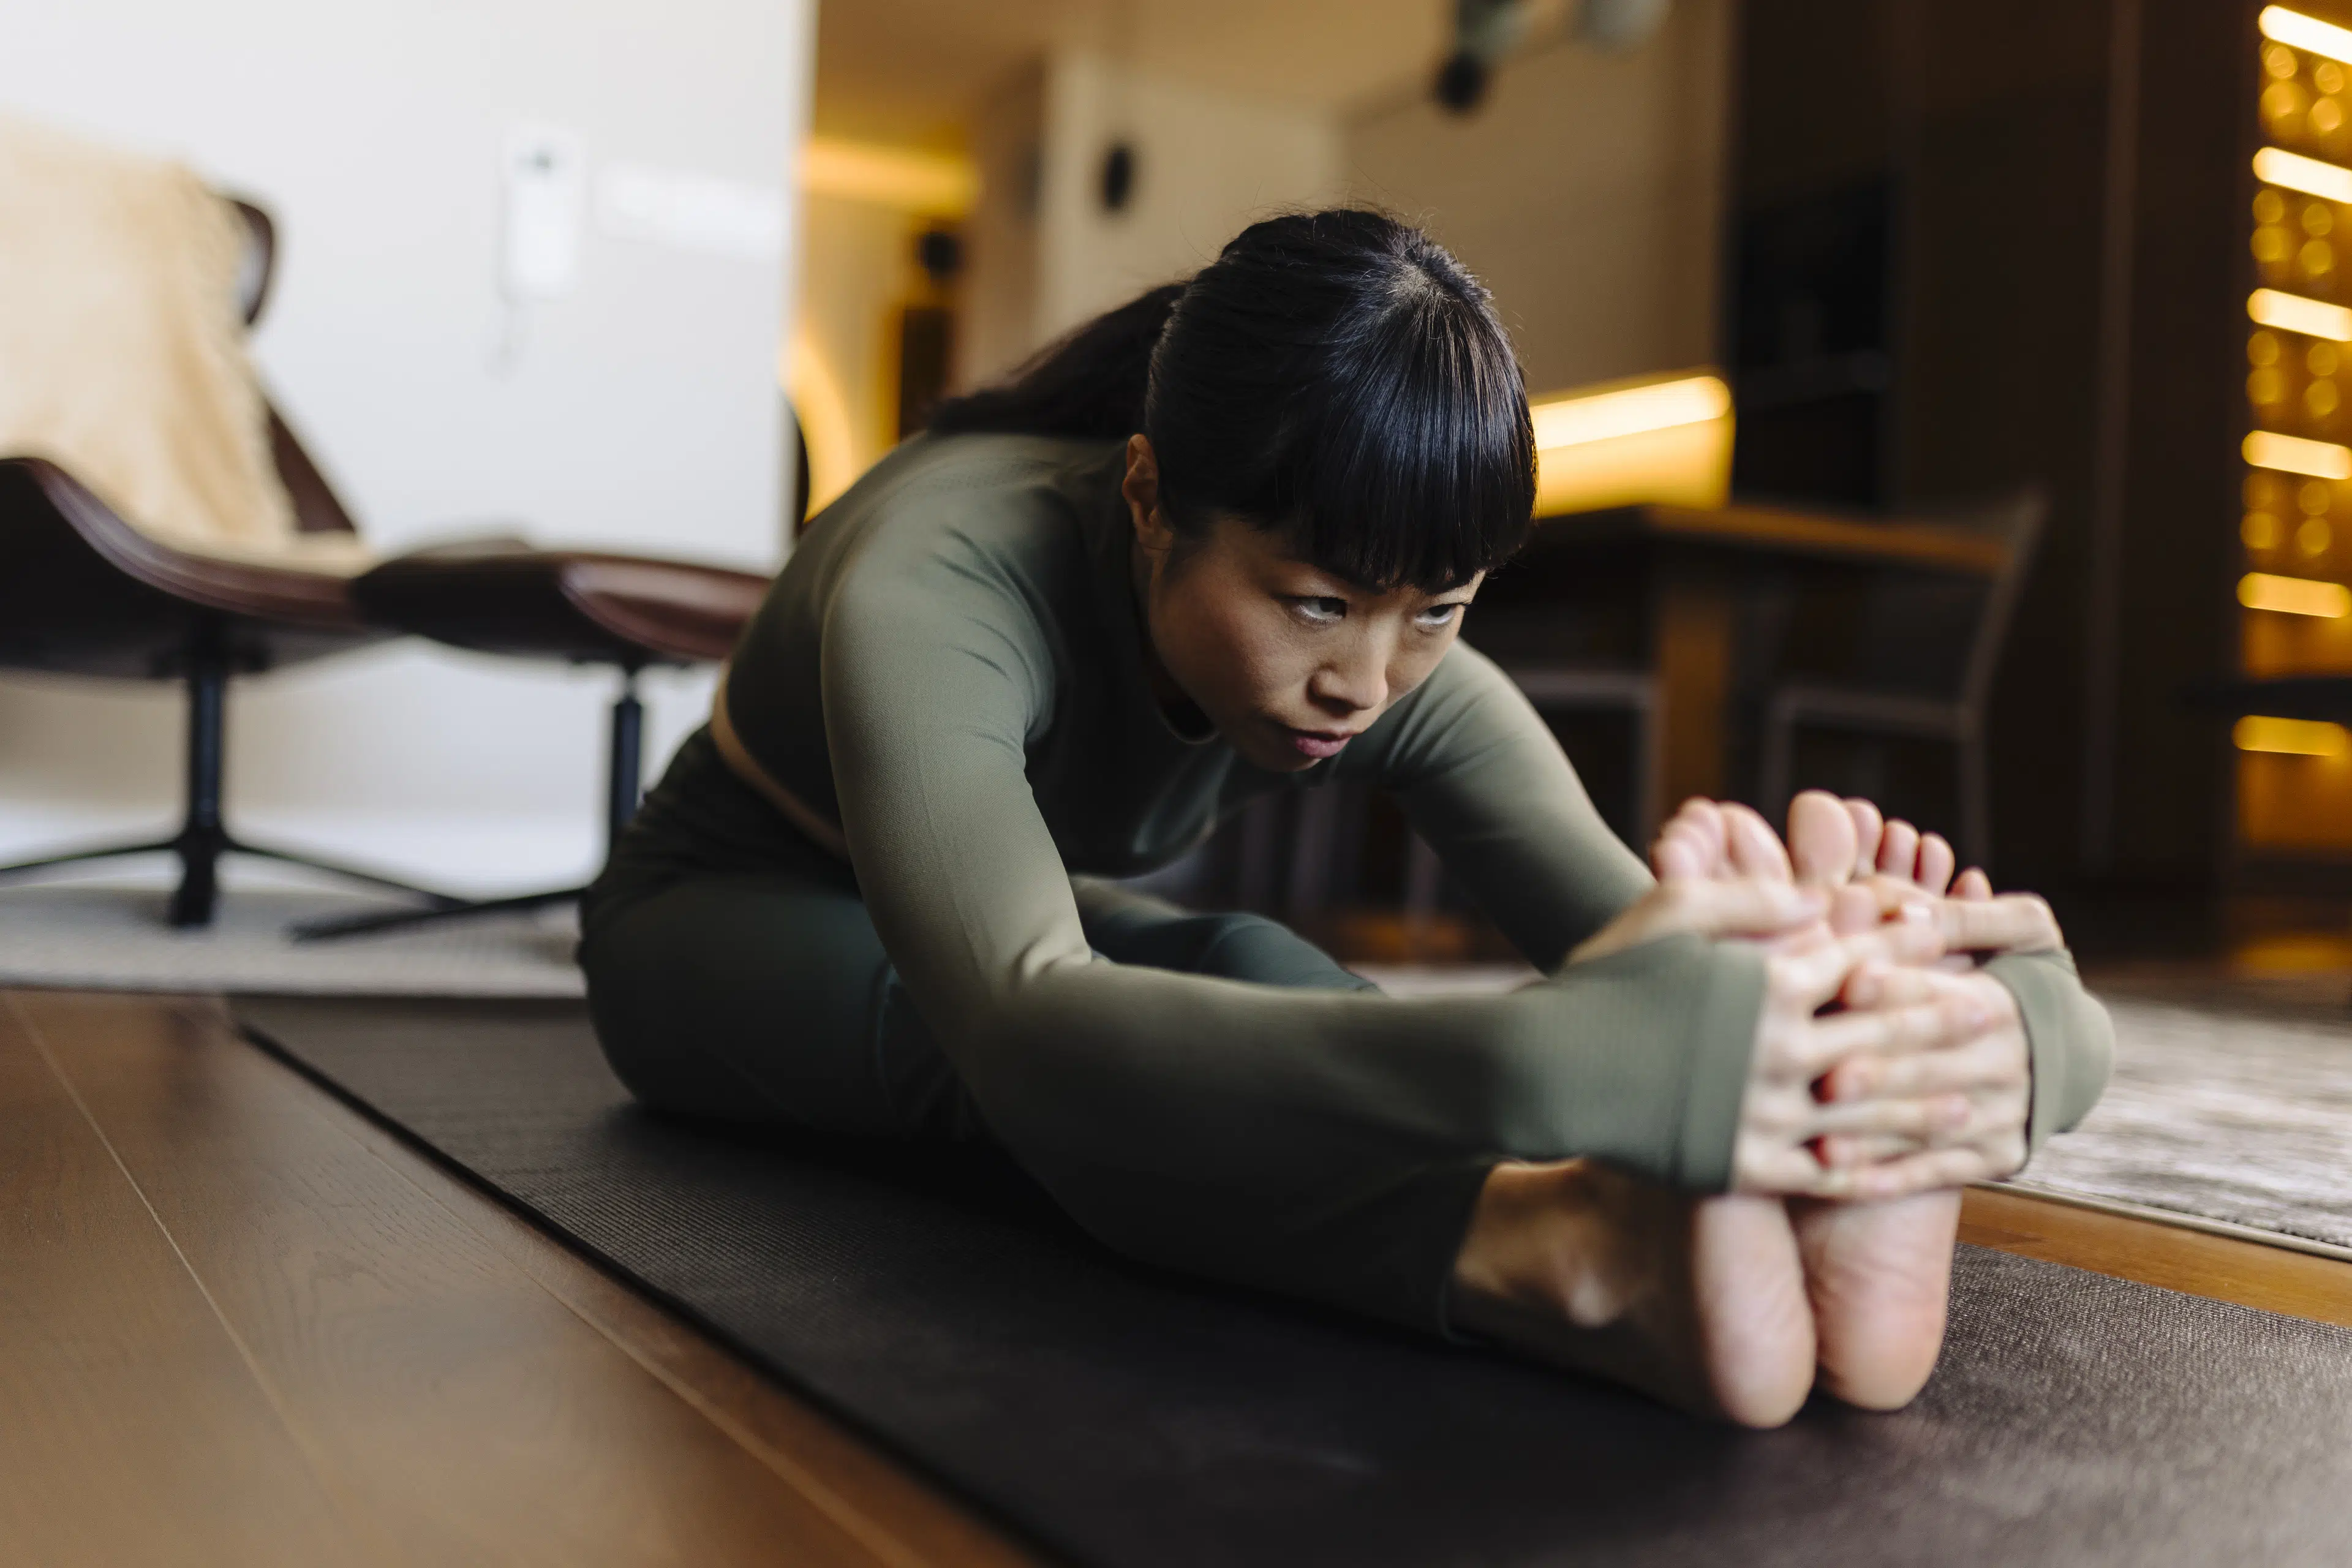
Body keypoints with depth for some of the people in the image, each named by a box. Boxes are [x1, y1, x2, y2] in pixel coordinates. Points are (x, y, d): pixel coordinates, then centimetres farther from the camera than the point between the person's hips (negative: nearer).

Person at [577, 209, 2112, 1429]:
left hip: (1045, 914, 5)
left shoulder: (1411, 681, -22)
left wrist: (1977, 1036, -57)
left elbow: (1634, 948, -35)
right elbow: (1028, 1032, -58)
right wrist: (1558, 1054, -73)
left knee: (1250, 979, -34)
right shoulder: (937, 585, -40)